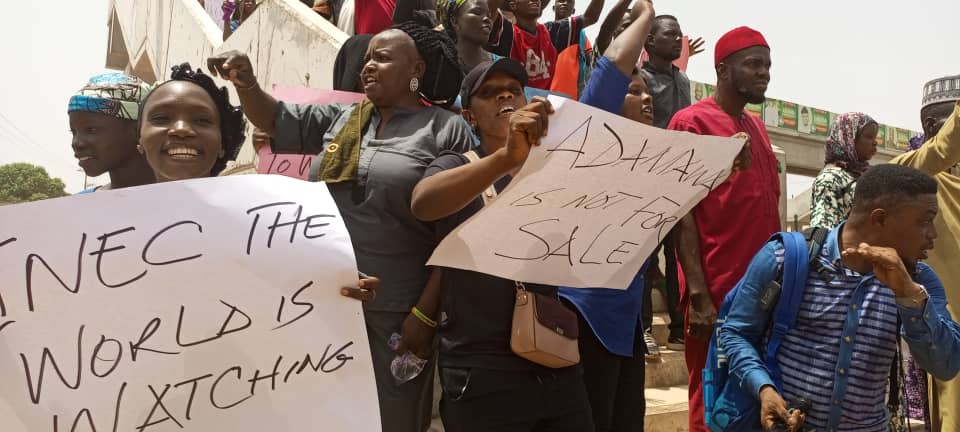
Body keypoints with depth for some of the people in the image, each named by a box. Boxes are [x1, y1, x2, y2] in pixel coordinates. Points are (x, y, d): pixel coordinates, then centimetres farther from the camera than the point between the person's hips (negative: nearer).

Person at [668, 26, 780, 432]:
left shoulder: (757, 127, 16)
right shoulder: (692, 122, -6)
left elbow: (766, 208, 18)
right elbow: (682, 213, -12)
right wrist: (699, 295, -18)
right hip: (716, 292, -7)